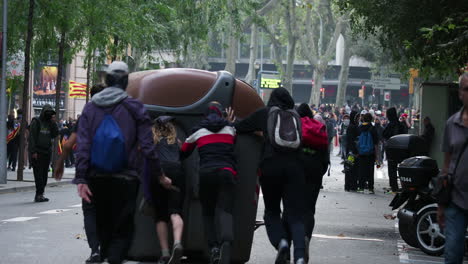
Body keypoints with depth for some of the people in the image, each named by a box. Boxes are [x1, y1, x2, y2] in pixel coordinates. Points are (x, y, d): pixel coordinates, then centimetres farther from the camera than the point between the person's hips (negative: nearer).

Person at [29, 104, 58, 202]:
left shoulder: (50, 123, 15)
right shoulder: (36, 122, -2)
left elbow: (55, 134, 6)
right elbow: (32, 137, -7)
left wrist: (53, 123, -2)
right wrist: (33, 151, -15)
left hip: (47, 152, 6)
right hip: (37, 152, -6)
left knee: (44, 175, 5)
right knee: (39, 174, -10)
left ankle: (39, 195, 10)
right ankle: (39, 194, -13)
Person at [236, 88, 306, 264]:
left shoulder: (264, 114, 10)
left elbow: (239, 128, 15)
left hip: (271, 165, -1)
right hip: (294, 166, 1)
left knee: (272, 211, 15)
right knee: (295, 214, 0)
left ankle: (280, 242, -12)